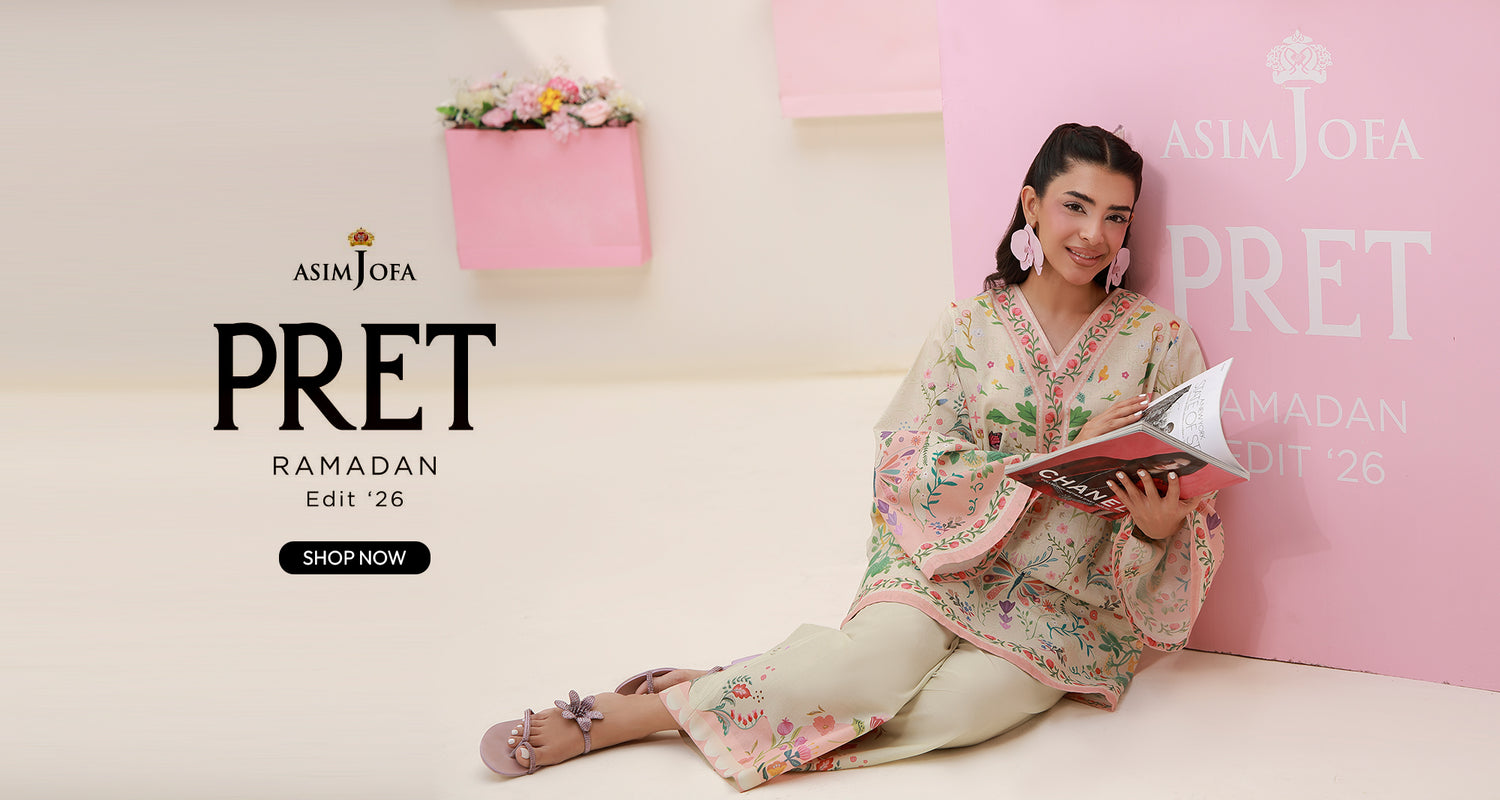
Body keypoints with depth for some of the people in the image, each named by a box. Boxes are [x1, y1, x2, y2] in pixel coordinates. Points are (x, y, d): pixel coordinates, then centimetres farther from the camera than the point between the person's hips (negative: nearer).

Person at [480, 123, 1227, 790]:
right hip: (953, 563, 0)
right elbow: (915, 468, -8)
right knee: (871, 670, -32)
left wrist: (1159, 526, -23)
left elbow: (1189, 502, 2)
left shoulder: (1160, 340, 1)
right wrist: (1060, 461, -18)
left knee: (958, 707, -31)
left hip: (1073, 599, 1)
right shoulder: (970, 328, 1)